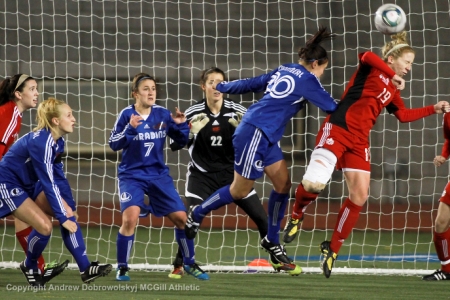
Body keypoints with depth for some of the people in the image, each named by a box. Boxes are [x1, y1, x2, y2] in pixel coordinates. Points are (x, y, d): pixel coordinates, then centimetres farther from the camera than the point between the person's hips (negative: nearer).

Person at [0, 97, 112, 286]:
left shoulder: (57, 142, 0)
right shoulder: (41, 142, -28)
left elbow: (56, 178, 11)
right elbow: (48, 183, -27)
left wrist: (65, 211, 10)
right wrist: (61, 217, -24)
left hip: (27, 184, 9)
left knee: (68, 213, -4)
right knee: (44, 226, -20)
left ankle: (85, 269, -5)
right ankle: (29, 267, 7)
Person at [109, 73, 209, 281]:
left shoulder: (162, 114, -1)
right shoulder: (127, 114, -8)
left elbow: (182, 141, 7)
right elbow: (114, 144, -12)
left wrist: (181, 124, -12)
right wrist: (130, 128, -27)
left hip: (159, 175, 3)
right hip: (132, 176, -3)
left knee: (181, 217, 1)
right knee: (130, 218, -22)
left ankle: (190, 263, 21)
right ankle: (122, 268, -7)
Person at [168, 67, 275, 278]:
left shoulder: (237, 112, -6)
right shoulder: (193, 113, -9)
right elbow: (174, 144, -9)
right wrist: (191, 131, -27)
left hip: (232, 173, 2)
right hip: (202, 175, -2)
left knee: (261, 217, 0)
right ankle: (179, 266, 1)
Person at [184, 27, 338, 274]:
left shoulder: (284, 71, 11)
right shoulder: (307, 80, -12)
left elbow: (252, 83, 19)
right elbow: (332, 108, -10)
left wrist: (223, 87, 31)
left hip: (267, 137, 9)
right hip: (255, 132, -9)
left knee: (283, 183, 8)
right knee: (240, 191, 3)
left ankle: (272, 241, 16)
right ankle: (197, 214, 23)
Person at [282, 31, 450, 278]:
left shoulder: (393, 91, 18)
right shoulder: (372, 69, -2)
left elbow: (403, 115, 30)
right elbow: (366, 55, -25)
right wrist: (392, 74, -24)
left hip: (359, 141, 7)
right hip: (337, 130, -7)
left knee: (359, 197, -3)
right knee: (313, 184, -22)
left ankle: (333, 248, 10)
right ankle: (296, 216, 11)